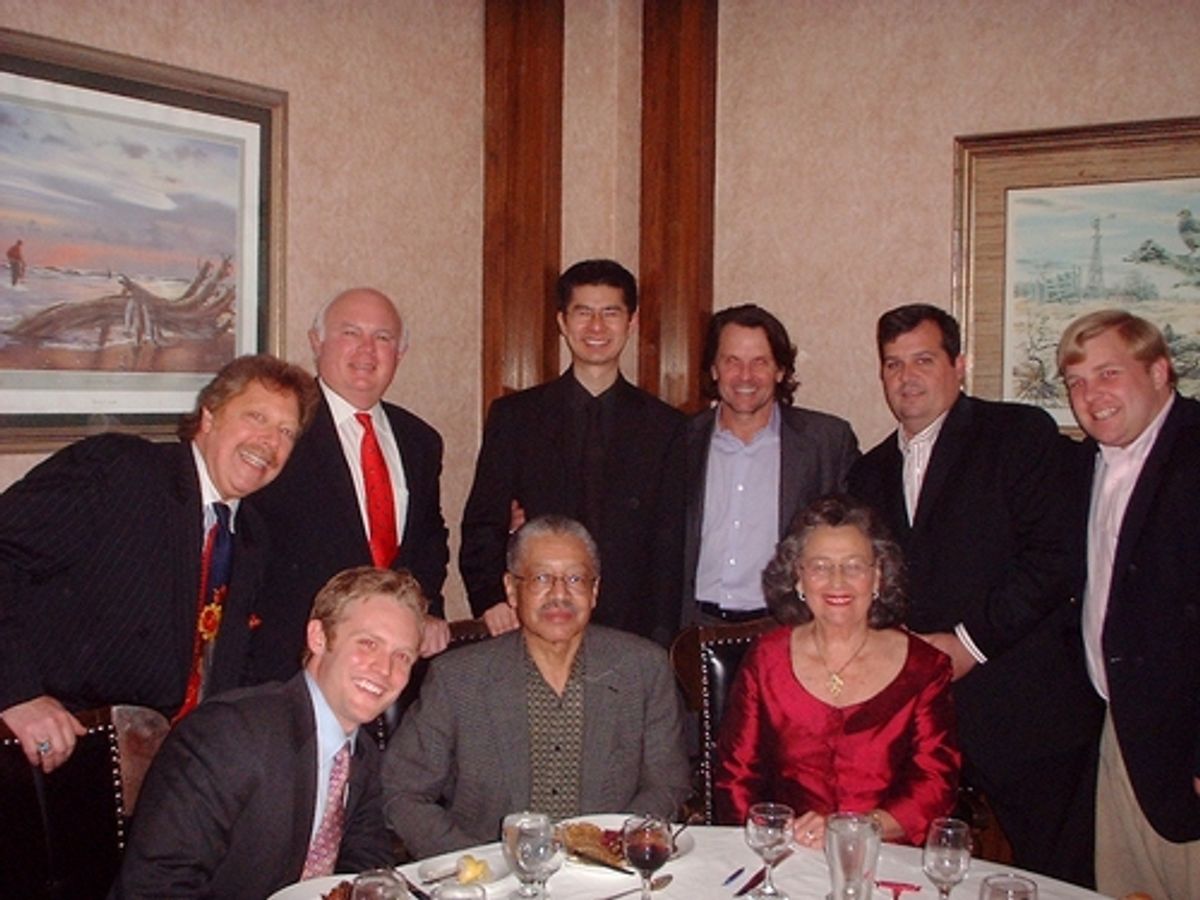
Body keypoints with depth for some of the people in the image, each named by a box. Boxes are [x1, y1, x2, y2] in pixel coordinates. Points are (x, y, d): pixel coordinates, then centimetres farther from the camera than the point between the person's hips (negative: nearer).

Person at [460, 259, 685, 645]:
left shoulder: (665, 425, 7)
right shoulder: (513, 416, 7)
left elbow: (671, 545, 6)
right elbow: (482, 526, 7)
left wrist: (661, 642, -1)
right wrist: (491, 599, -9)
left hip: (630, 633, 1)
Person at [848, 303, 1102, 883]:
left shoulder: (1021, 434, -2)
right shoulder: (871, 472, 16)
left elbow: (1054, 557, -11)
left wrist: (971, 641, -13)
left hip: (1023, 706, -4)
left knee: (1055, 875, 2)